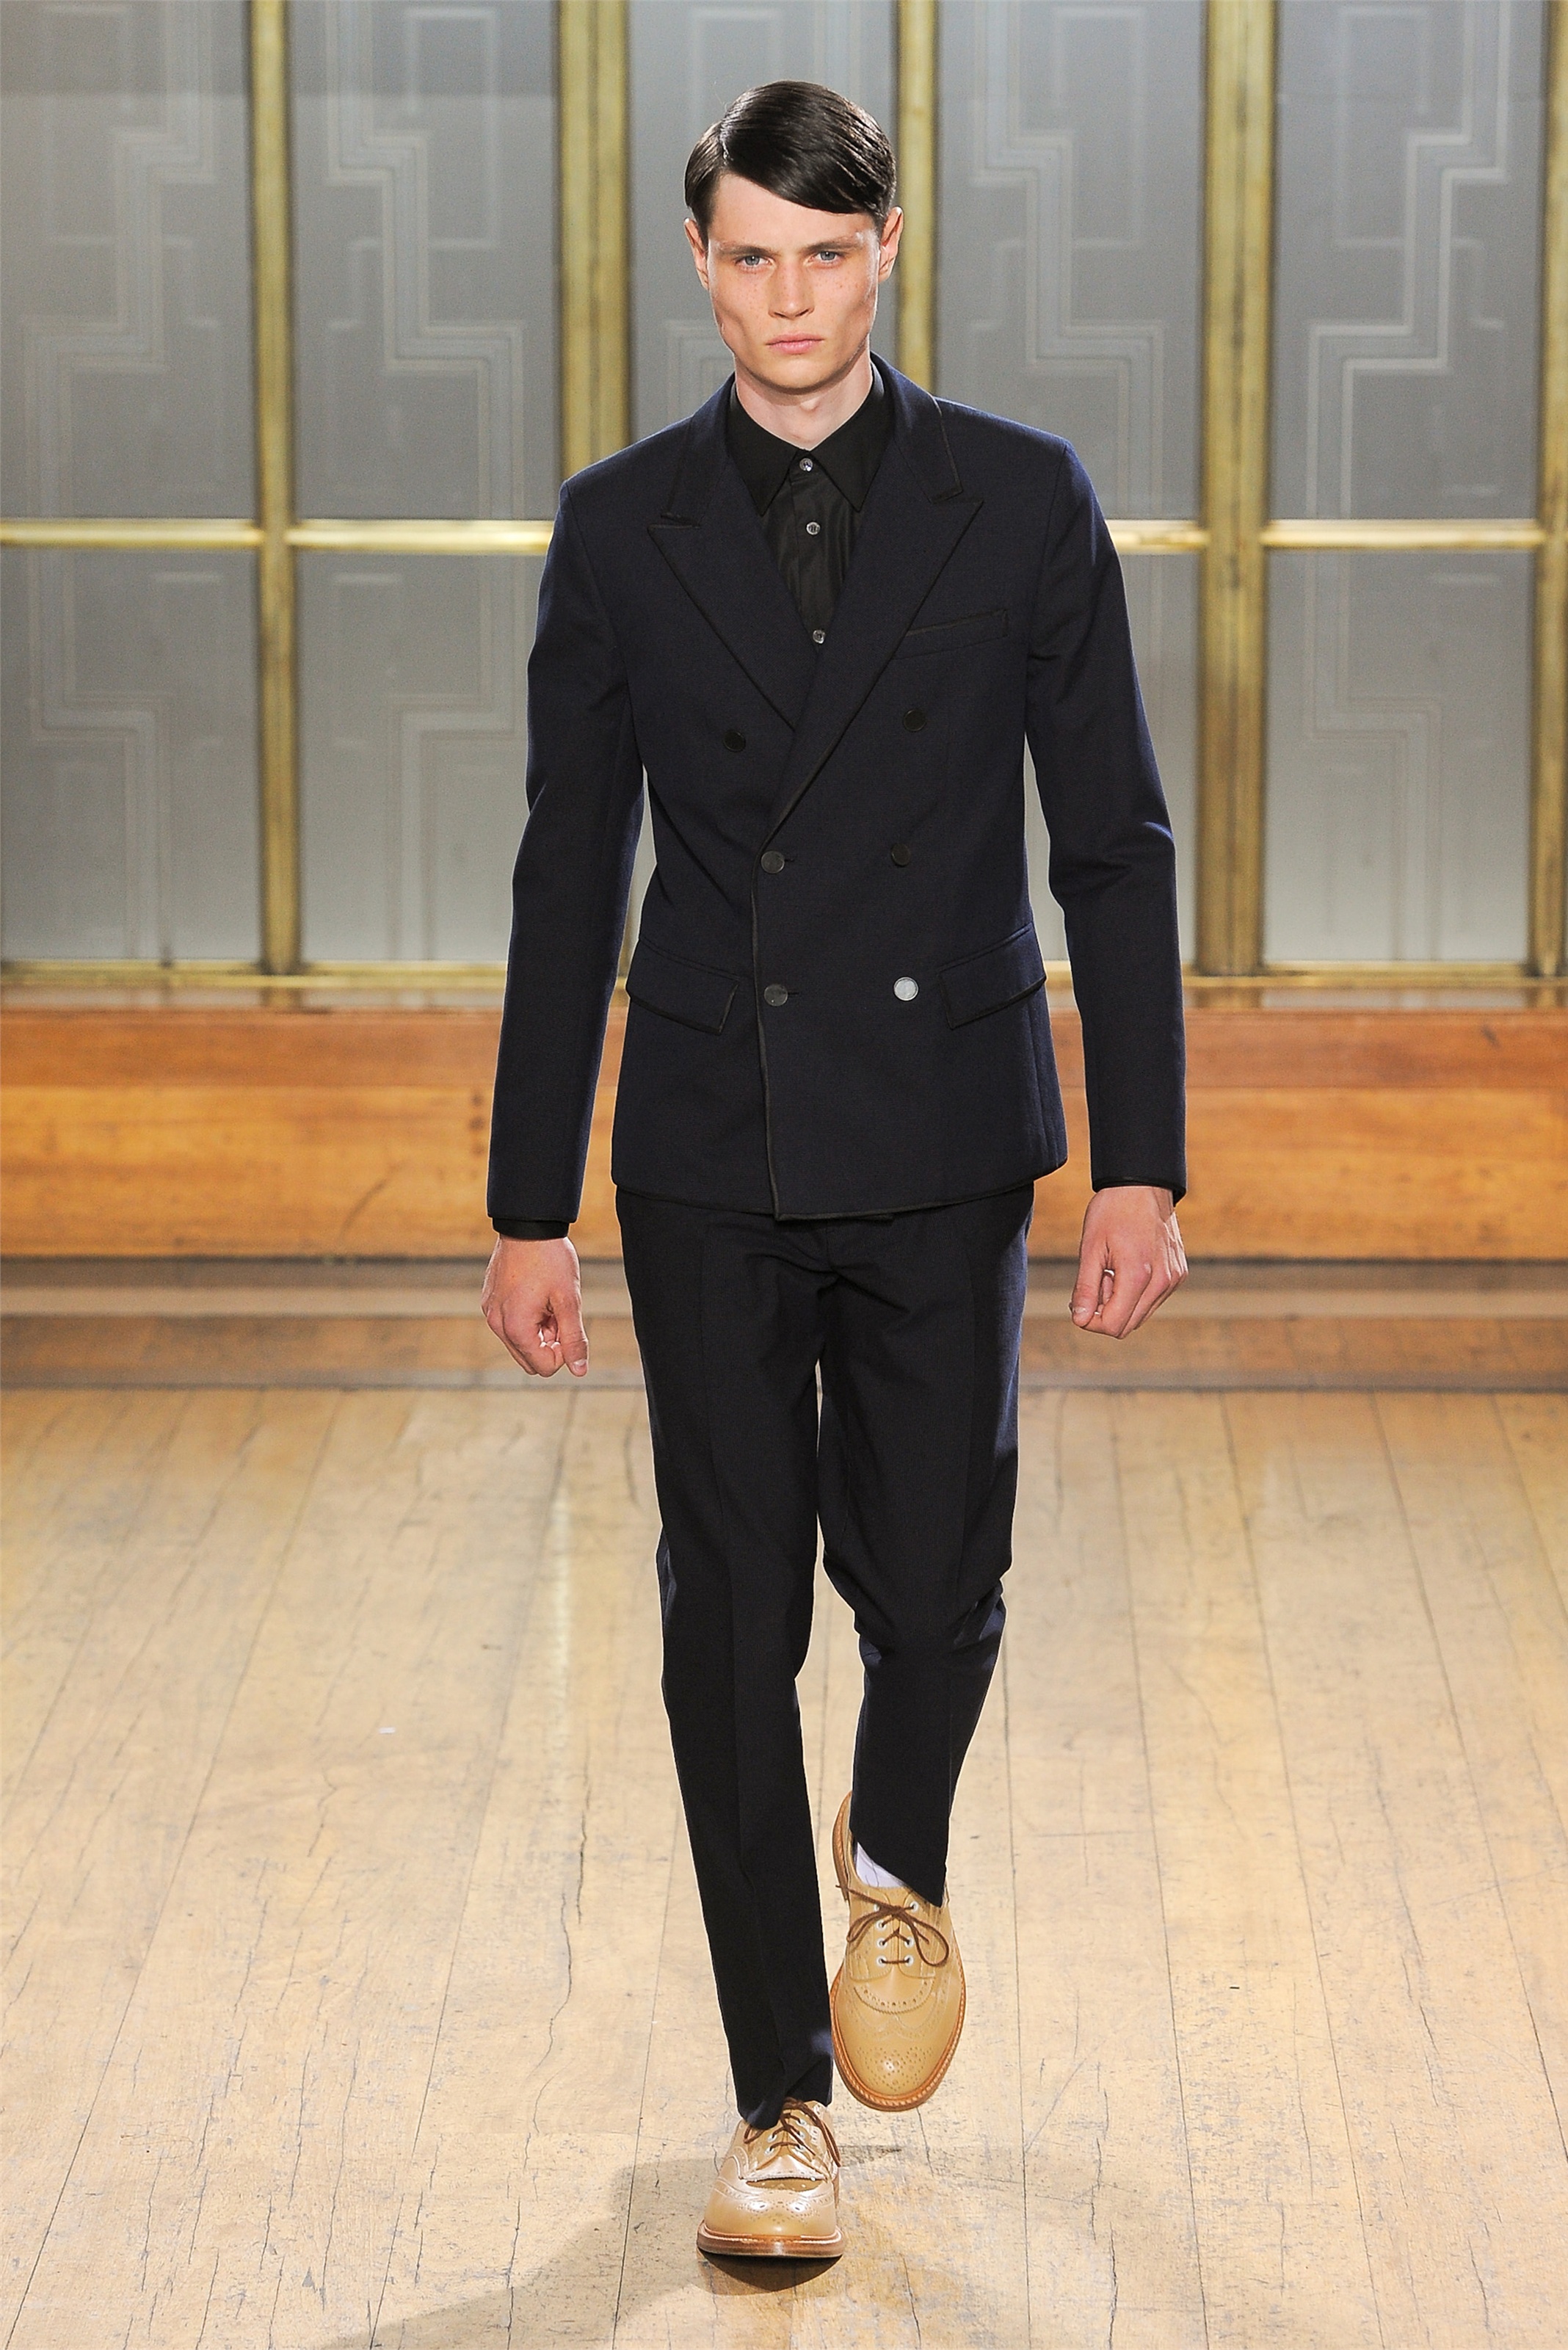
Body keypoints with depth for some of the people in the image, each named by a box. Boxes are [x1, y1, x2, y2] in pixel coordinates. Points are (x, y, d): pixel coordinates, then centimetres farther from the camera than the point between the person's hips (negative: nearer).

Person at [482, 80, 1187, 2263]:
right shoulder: (623, 524, 3)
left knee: (933, 1590, 0)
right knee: (734, 1624, 2)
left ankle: (901, 1860, 36)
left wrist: (1140, 1162, -7)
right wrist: (528, 1206, 3)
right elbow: (570, 877, 5)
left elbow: (1115, 843, 0)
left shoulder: (1024, 501, -1)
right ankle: (785, 2096, 15)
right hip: (707, 1158, 1)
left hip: (941, 1148, -1)